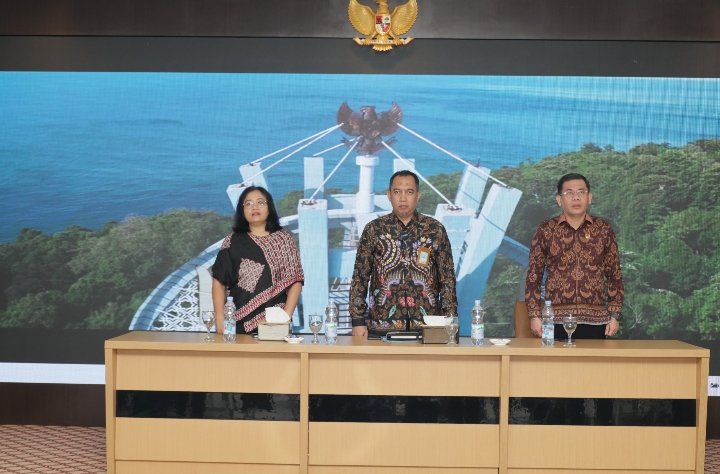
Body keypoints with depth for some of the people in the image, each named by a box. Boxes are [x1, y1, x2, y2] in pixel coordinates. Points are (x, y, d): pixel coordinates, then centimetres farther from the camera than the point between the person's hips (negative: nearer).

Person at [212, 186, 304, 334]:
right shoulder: (232, 242, 5)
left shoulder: (284, 239, 5)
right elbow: (219, 282, 4)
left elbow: (295, 280, 1)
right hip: (239, 323, 0)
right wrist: (220, 317, -8)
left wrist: (286, 317, -10)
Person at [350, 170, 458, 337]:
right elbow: (360, 277, 4)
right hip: (383, 325, 0)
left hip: (427, 327, 1)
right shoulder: (374, 229, 4)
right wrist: (358, 320, -2)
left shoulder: (435, 229, 5)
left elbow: (447, 277, 6)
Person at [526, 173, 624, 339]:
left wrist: (614, 315, 3)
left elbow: (614, 275, 8)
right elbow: (534, 275, 4)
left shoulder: (603, 229, 5)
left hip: (595, 320, 1)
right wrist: (534, 315, -2)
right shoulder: (546, 230, 2)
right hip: (557, 319, -1)